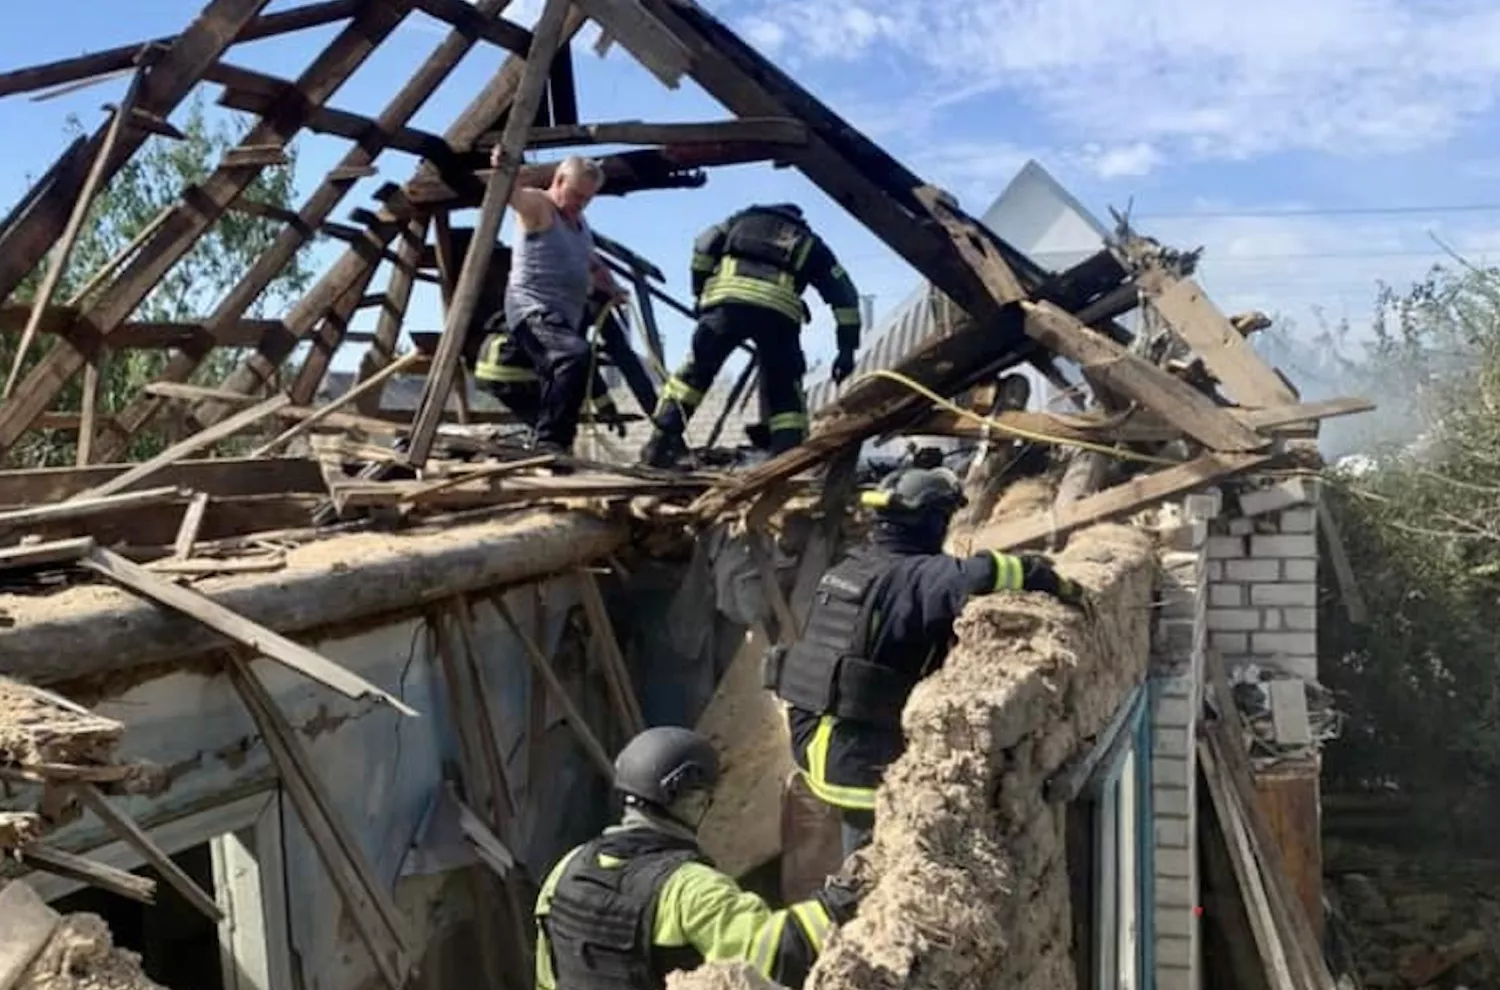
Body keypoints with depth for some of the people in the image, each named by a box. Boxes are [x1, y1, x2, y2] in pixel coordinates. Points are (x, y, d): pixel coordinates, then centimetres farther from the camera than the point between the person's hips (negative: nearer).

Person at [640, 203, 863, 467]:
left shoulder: (743, 219, 36)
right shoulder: (810, 243, 35)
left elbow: (704, 246, 18)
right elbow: (844, 292, 26)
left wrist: (699, 294, 24)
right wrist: (847, 347, 22)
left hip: (727, 299, 0)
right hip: (780, 309, 0)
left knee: (697, 368, 15)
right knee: (784, 391, 14)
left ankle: (662, 441, 8)